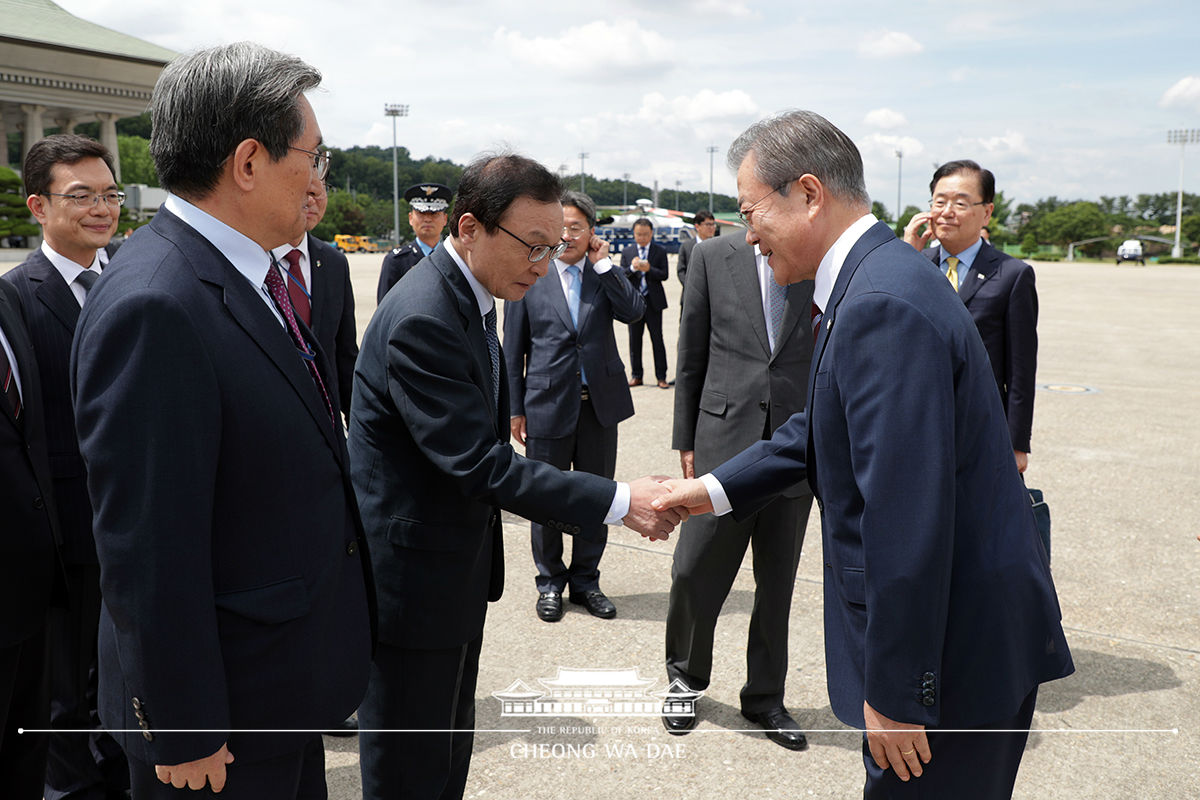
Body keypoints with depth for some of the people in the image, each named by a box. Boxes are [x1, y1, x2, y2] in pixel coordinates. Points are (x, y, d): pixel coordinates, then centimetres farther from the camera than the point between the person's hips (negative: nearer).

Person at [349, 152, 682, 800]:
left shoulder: (467, 295, 6)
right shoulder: (422, 320, -26)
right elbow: (481, 463, -28)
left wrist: (559, 510, 12)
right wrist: (618, 502, -25)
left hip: (457, 570, 10)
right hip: (411, 576, -10)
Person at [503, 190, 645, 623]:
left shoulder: (605, 273, 6)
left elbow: (634, 311, -12)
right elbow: (513, 349, 2)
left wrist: (602, 264, -11)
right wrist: (514, 409, -1)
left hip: (600, 403, 2)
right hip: (548, 404, -2)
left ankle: (585, 580, 26)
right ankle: (550, 582, 24)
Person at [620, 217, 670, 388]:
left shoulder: (660, 251, 3)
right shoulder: (627, 252, 8)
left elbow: (664, 275, -4)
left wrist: (649, 269, -20)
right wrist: (632, 268, -17)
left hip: (653, 302, -2)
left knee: (657, 339, -1)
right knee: (634, 340, 6)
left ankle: (661, 377, 4)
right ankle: (636, 376, 15)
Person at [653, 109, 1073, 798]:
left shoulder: (884, 306, -25)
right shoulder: (878, 278, 9)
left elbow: (907, 520, -28)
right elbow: (823, 430, 19)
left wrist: (894, 692, -22)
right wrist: (717, 488, 13)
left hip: (956, 646, -10)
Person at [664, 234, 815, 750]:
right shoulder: (713, 257, 0)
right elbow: (691, 355, 4)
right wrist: (685, 439, 3)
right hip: (725, 443, -1)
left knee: (777, 583, 12)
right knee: (695, 571, 4)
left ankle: (765, 698, 30)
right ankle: (685, 678, 30)